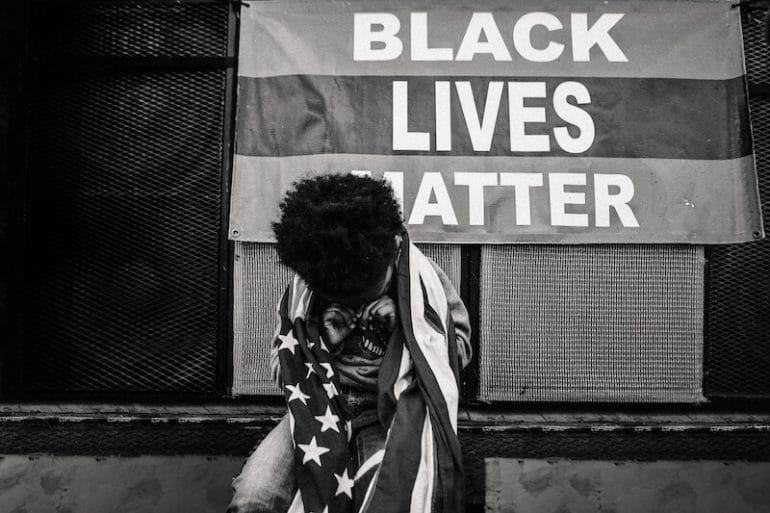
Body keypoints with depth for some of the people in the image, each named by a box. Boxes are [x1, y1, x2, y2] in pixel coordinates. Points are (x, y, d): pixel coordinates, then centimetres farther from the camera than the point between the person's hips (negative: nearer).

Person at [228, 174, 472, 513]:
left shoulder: (421, 278, -9)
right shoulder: (304, 287, -4)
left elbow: (460, 349, 2)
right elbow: (282, 366, 6)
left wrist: (407, 325, -17)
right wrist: (322, 342, -15)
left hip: (387, 417, -1)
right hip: (318, 410, 2)